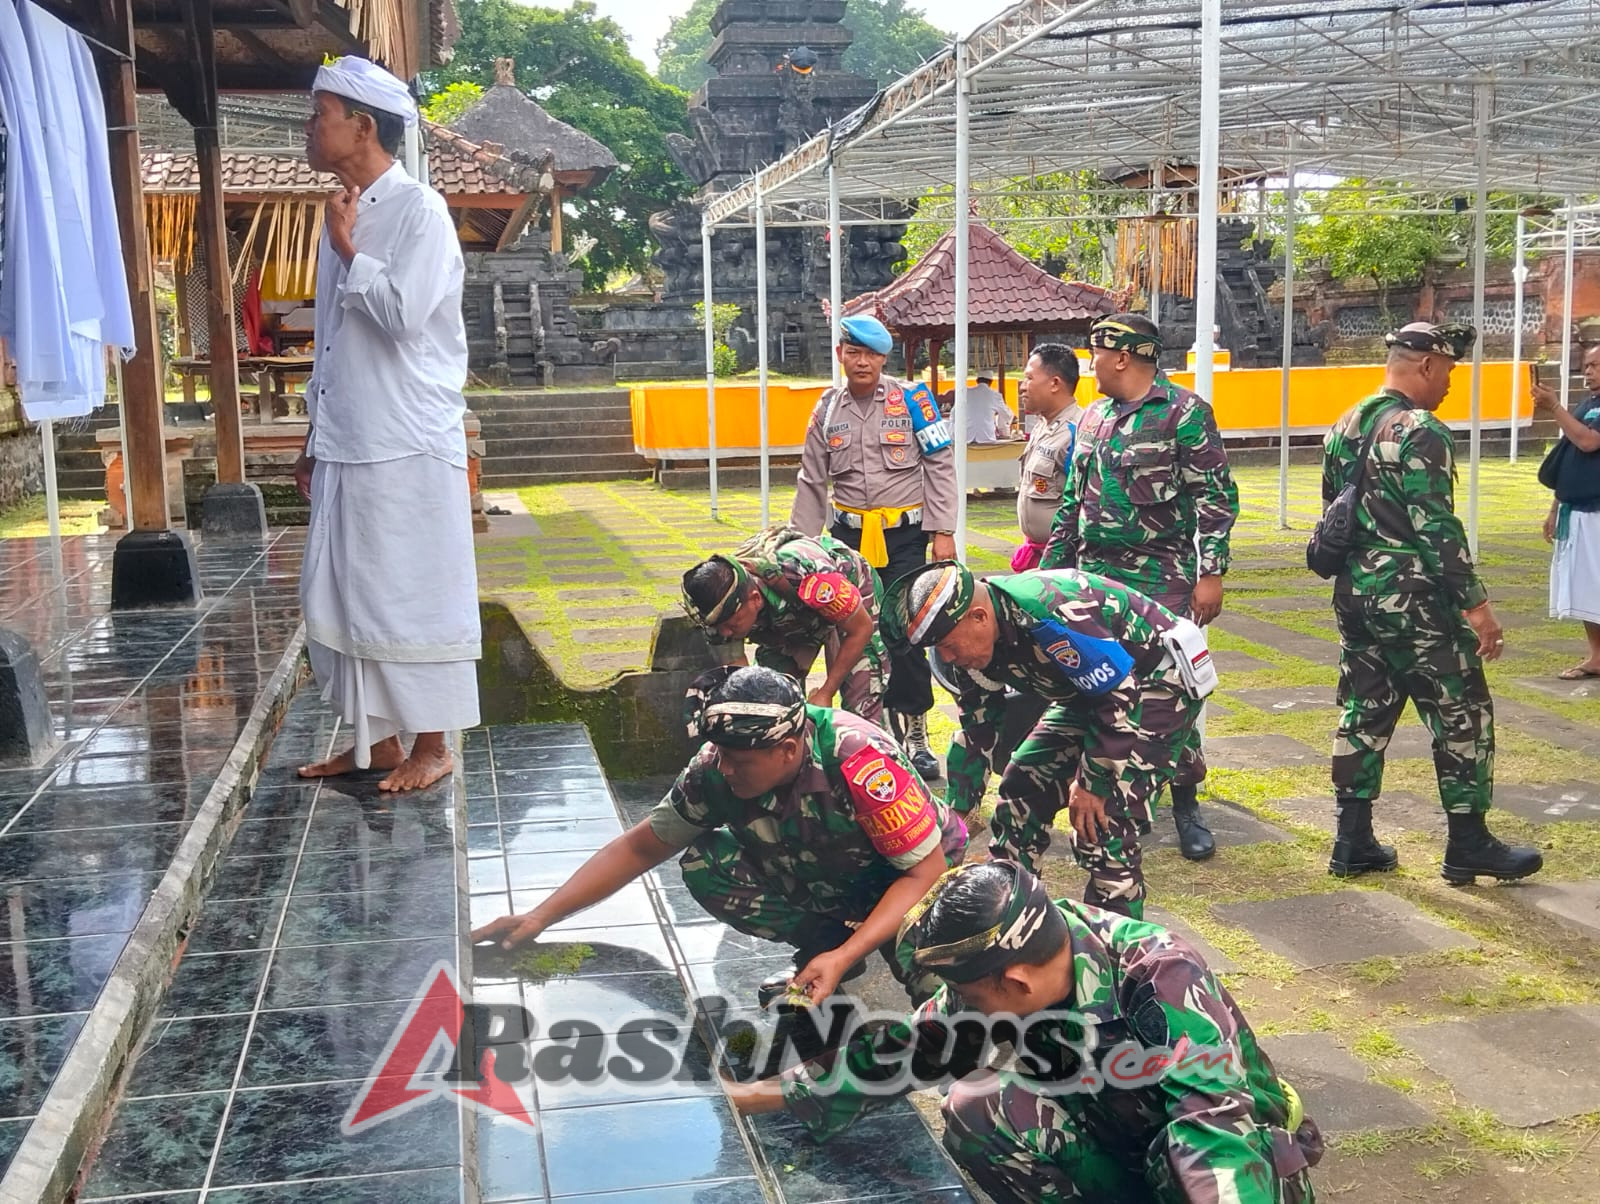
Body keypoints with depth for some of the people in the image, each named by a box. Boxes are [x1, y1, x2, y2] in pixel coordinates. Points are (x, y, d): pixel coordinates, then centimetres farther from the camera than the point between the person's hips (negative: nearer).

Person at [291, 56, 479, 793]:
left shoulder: (419, 211, -9)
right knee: (340, 597, 11)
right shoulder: (346, 213, 14)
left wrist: (349, 252, -9)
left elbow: (404, 317, -21)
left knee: (413, 599, -1)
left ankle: (431, 746, 11)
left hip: (408, 448, -8)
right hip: (345, 448, 8)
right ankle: (377, 739, 22)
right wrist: (314, 438, 18)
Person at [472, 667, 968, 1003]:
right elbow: (640, 846, -9)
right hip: (820, 881, 5)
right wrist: (540, 916, -16)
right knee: (703, 865, -20)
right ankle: (824, 942, -4)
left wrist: (844, 959, -38)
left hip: (909, 872, -5)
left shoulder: (858, 759, -36)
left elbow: (925, 871, -29)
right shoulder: (719, 768, -20)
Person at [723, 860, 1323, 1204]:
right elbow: (909, 1048, -2)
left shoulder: (1159, 979, -31)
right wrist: (761, 1095, 1)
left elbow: (1215, 1116, -40)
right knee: (973, 1109, -18)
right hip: (1118, 1140, 5)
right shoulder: (998, 981, -13)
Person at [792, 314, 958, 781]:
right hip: (849, 534, 4)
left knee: (906, 636, -6)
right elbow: (812, 483, 11)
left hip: (904, 535, -4)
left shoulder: (910, 401, -5)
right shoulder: (827, 409, 6)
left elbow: (940, 466, -4)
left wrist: (943, 531, -9)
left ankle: (914, 733, 8)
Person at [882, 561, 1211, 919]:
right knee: (1024, 790, 9)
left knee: (1103, 825, -18)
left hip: (1160, 684, -9)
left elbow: (1121, 699, -28)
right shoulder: (972, 641, -8)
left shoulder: (1049, 615, -35)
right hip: (1090, 691, 9)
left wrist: (1092, 783, -18)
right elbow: (976, 729, 5)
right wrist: (955, 811, 6)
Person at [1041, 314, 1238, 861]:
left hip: (1162, 583, -6)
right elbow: (1073, 502, 19)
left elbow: (1216, 497, -9)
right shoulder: (1094, 417, 14)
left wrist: (1211, 572, -15)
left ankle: (1185, 806, 12)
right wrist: (1049, 569, 16)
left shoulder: (1184, 413, -7)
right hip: (1095, 580, 6)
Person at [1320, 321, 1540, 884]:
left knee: (1364, 713, 12)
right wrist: (1476, 603, -17)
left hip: (1355, 594, 9)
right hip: (1412, 600, -8)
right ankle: (1468, 846, 12)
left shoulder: (1344, 427, 11)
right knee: (1462, 715, 4)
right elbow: (1437, 528, -21)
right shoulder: (1421, 432, -16)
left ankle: (1353, 843, 15)